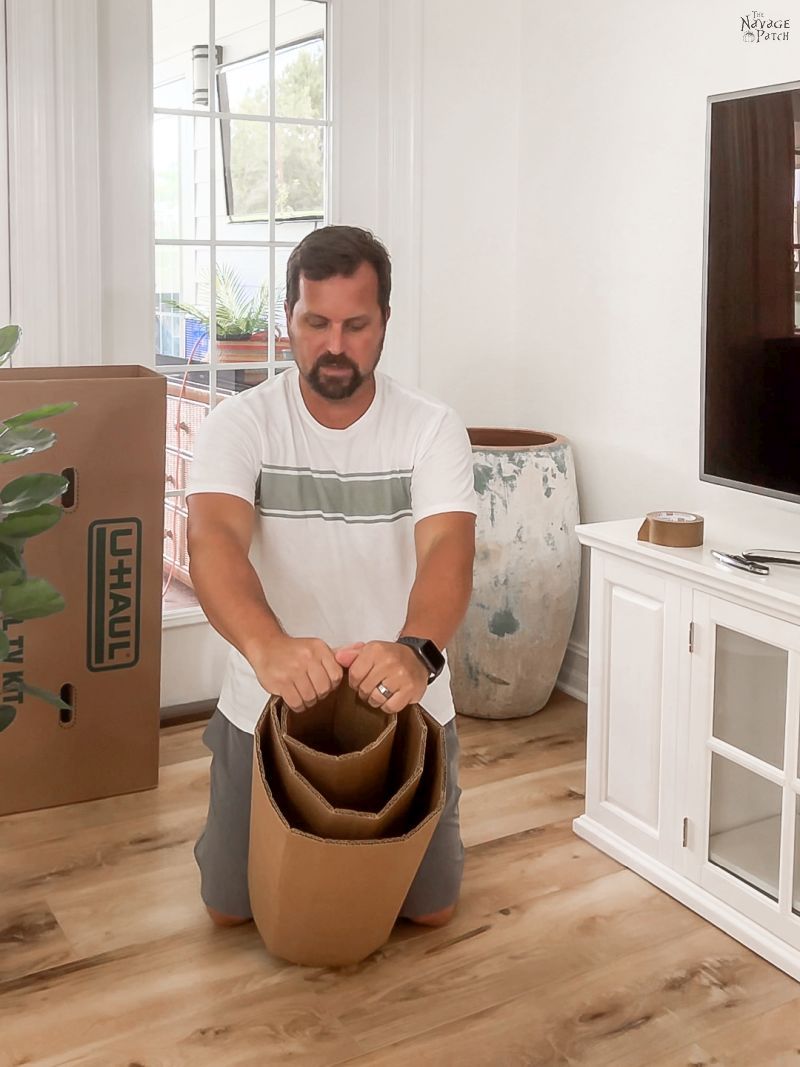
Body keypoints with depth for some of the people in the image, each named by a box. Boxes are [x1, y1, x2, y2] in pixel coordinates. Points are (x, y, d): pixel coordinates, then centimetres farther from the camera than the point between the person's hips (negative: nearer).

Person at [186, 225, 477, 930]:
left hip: (404, 706, 0)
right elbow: (214, 539, -31)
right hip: (268, 708, 0)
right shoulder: (241, 423, -13)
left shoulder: (433, 428, -12)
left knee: (431, 905, 9)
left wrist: (416, 651, -50)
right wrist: (267, 645, -52)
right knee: (230, 906, 9)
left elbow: (447, 548, -27)